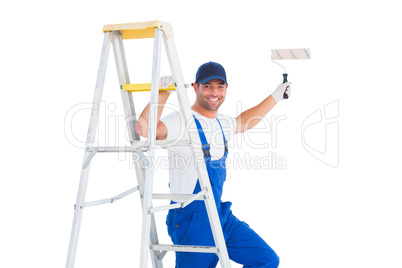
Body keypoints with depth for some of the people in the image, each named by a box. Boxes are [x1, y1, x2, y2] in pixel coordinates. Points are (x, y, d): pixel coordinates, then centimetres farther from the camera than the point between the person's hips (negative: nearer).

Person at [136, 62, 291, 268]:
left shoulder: (222, 123, 12)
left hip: (222, 216, 8)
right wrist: (163, 92, -31)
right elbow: (144, 128, -33)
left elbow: (243, 122, 35)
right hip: (190, 220, -8)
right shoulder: (181, 121, -15)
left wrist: (276, 96, 41)